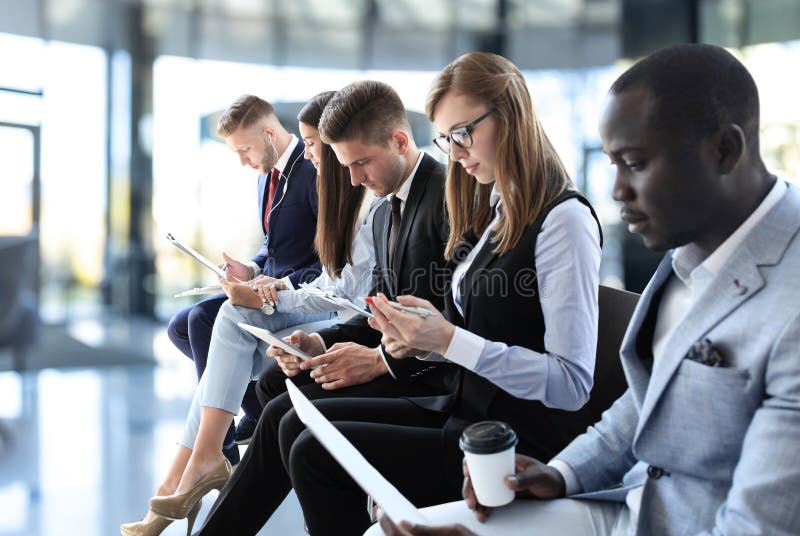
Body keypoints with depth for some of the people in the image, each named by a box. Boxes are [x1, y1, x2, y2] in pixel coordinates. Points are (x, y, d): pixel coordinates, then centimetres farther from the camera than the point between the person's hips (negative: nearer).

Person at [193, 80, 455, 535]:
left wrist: (381, 359, -24)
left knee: (287, 414, -19)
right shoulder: (385, 213, 15)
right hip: (394, 356, 10)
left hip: (435, 376, -10)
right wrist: (324, 343, -3)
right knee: (274, 381, 0)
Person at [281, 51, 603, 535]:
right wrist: (424, 340, -4)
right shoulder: (496, 213, 12)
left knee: (314, 454, -13)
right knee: (300, 424, 1)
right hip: (469, 414, 9)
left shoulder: (564, 219, -16)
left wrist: (450, 340, -23)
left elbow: (572, 383, -20)